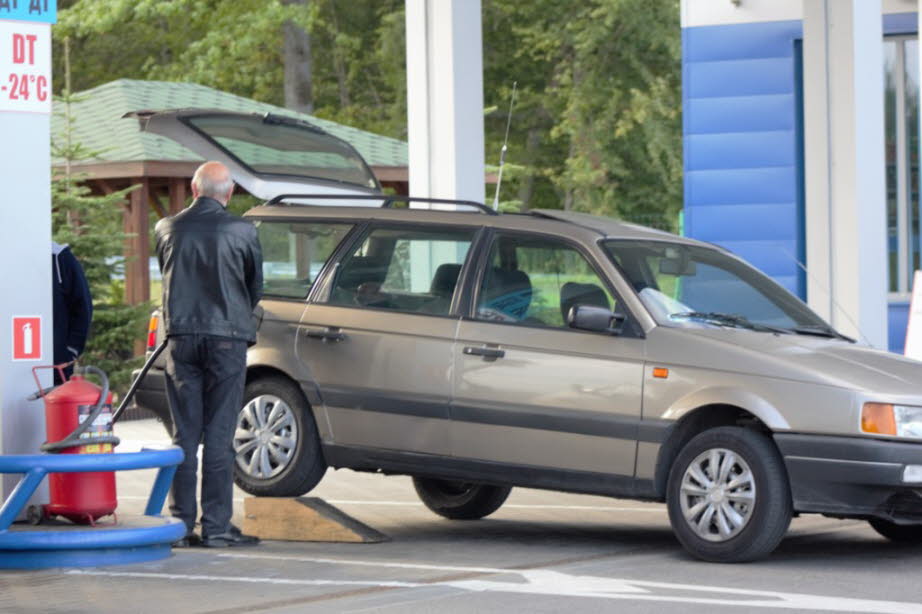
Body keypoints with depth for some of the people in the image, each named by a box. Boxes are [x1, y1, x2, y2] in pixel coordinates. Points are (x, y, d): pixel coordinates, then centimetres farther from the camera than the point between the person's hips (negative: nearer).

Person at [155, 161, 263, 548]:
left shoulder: (167, 229, 3)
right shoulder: (241, 232, -4)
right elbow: (256, 289, 8)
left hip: (181, 338, 3)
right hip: (227, 338, -3)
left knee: (184, 435, 8)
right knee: (219, 435, 0)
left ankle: (181, 523, 7)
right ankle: (216, 526, -1)